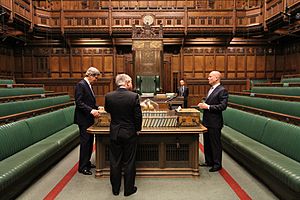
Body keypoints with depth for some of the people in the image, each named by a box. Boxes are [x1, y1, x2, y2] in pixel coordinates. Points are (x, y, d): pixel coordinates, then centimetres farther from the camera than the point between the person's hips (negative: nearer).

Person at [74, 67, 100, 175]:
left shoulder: (88, 85, 14)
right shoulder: (81, 85, -14)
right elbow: (79, 102, -21)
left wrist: (97, 108, 7)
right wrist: (91, 110, -27)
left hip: (89, 119, 9)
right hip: (83, 119, -9)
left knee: (90, 142, 15)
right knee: (85, 142, -2)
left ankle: (87, 162, 28)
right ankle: (82, 167, 9)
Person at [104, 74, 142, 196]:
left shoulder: (109, 96, -7)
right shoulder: (133, 96, -15)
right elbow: (138, 116, -11)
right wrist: (137, 129, 4)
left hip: (114, 133, 3)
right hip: (130, 133, -2)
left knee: (115, 162, 15)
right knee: (129, 162, 11)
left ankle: (115, 189, 28)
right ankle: (128, 189, 23)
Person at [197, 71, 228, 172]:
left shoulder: (222, 90, -14)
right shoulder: (211, 89, 14)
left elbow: (223, 106, -21)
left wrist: (208, 107, -21)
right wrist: (203, 104, 5)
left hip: (214, 122, -9)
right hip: (206, 121, 9)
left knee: (215, 144, 4)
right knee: (207, 143, 18)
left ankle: (217, 164, 19)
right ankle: (209, 161, 32)